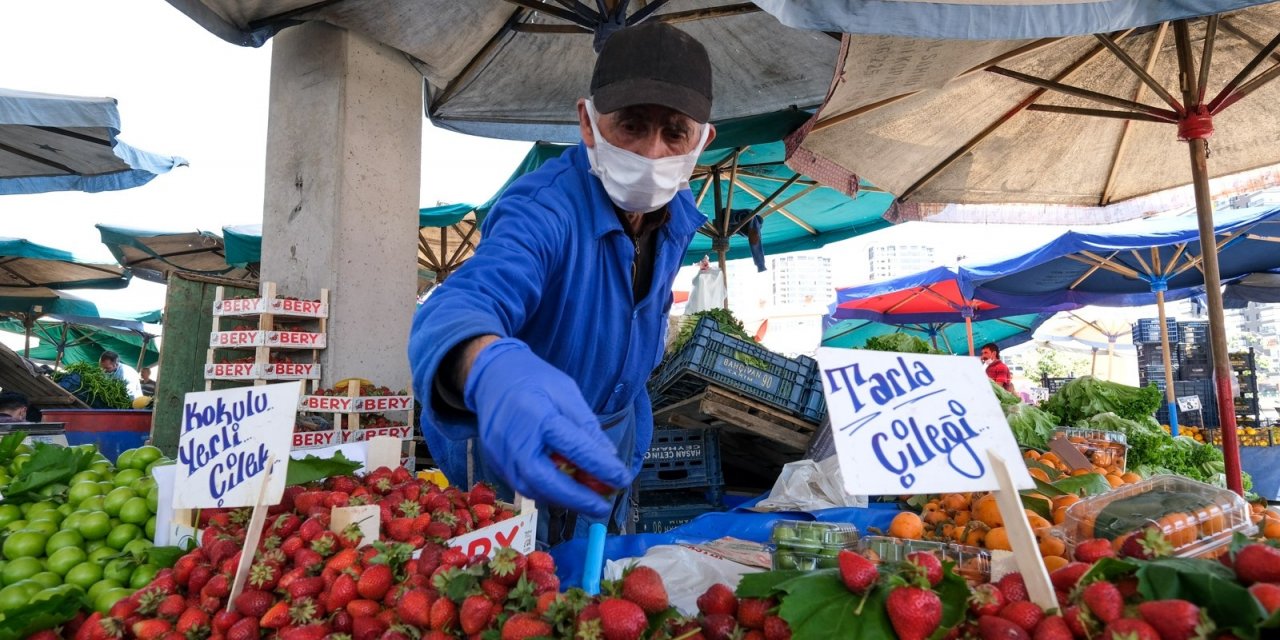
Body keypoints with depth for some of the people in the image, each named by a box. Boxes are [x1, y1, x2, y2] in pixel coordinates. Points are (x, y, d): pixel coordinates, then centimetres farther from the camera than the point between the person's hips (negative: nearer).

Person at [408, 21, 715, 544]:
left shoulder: (678, 215, -8)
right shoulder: (540, 210, -32)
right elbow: (458, 305, -49)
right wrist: (491, 371, -73)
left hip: (614, 439, 7)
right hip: (516, 446, -6)